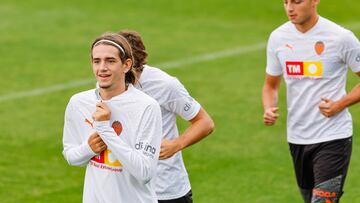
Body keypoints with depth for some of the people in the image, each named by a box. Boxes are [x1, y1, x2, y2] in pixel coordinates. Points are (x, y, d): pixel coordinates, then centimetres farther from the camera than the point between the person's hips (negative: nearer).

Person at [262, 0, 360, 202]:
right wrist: (269, 110, -5)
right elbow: (271, 85, 15)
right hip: (297, 138, 6)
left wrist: (339, 105, -16)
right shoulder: (278, 38, 3)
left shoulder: (340, 37, -11)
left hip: (333, 138, -5)